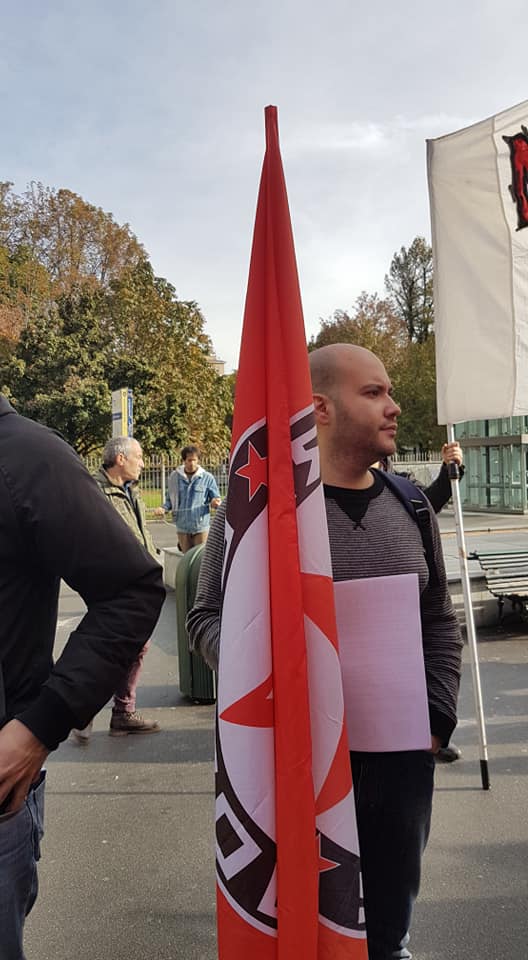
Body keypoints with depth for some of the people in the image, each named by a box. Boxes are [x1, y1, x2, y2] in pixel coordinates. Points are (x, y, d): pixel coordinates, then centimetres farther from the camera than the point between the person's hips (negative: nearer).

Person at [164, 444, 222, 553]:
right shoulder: (174, 477, 6)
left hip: (201, 526, -2)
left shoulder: (207, 478, -2)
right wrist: (164, 508, -4)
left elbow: (216, 498, 2)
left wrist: (215, 502, -21)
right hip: (182, 527, 2)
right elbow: (170, 499, 15)